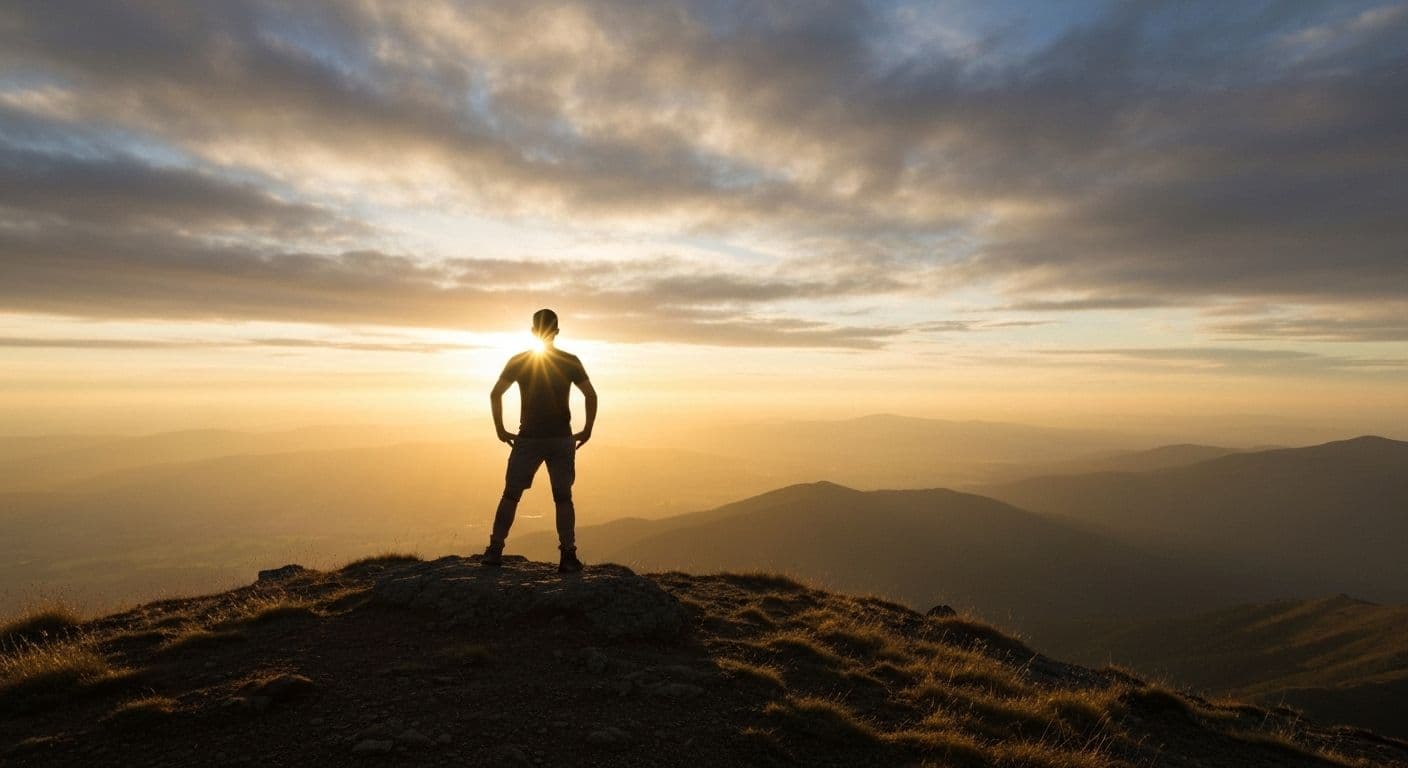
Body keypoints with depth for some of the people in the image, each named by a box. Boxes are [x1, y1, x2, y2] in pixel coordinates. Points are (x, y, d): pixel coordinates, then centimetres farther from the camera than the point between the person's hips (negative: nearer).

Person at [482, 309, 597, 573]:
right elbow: (591, 396, -5)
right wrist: (587, 431, 2)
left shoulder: (518, 361, 1)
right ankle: (568, 556, 2)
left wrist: (501, 430, 5)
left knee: (511, 495, 11)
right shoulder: (570, 362, -1)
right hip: (561, 440, 0)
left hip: (528, 439, 1)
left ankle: (495, 550, 12)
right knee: (563, 498, 4)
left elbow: (495, 394, -2)